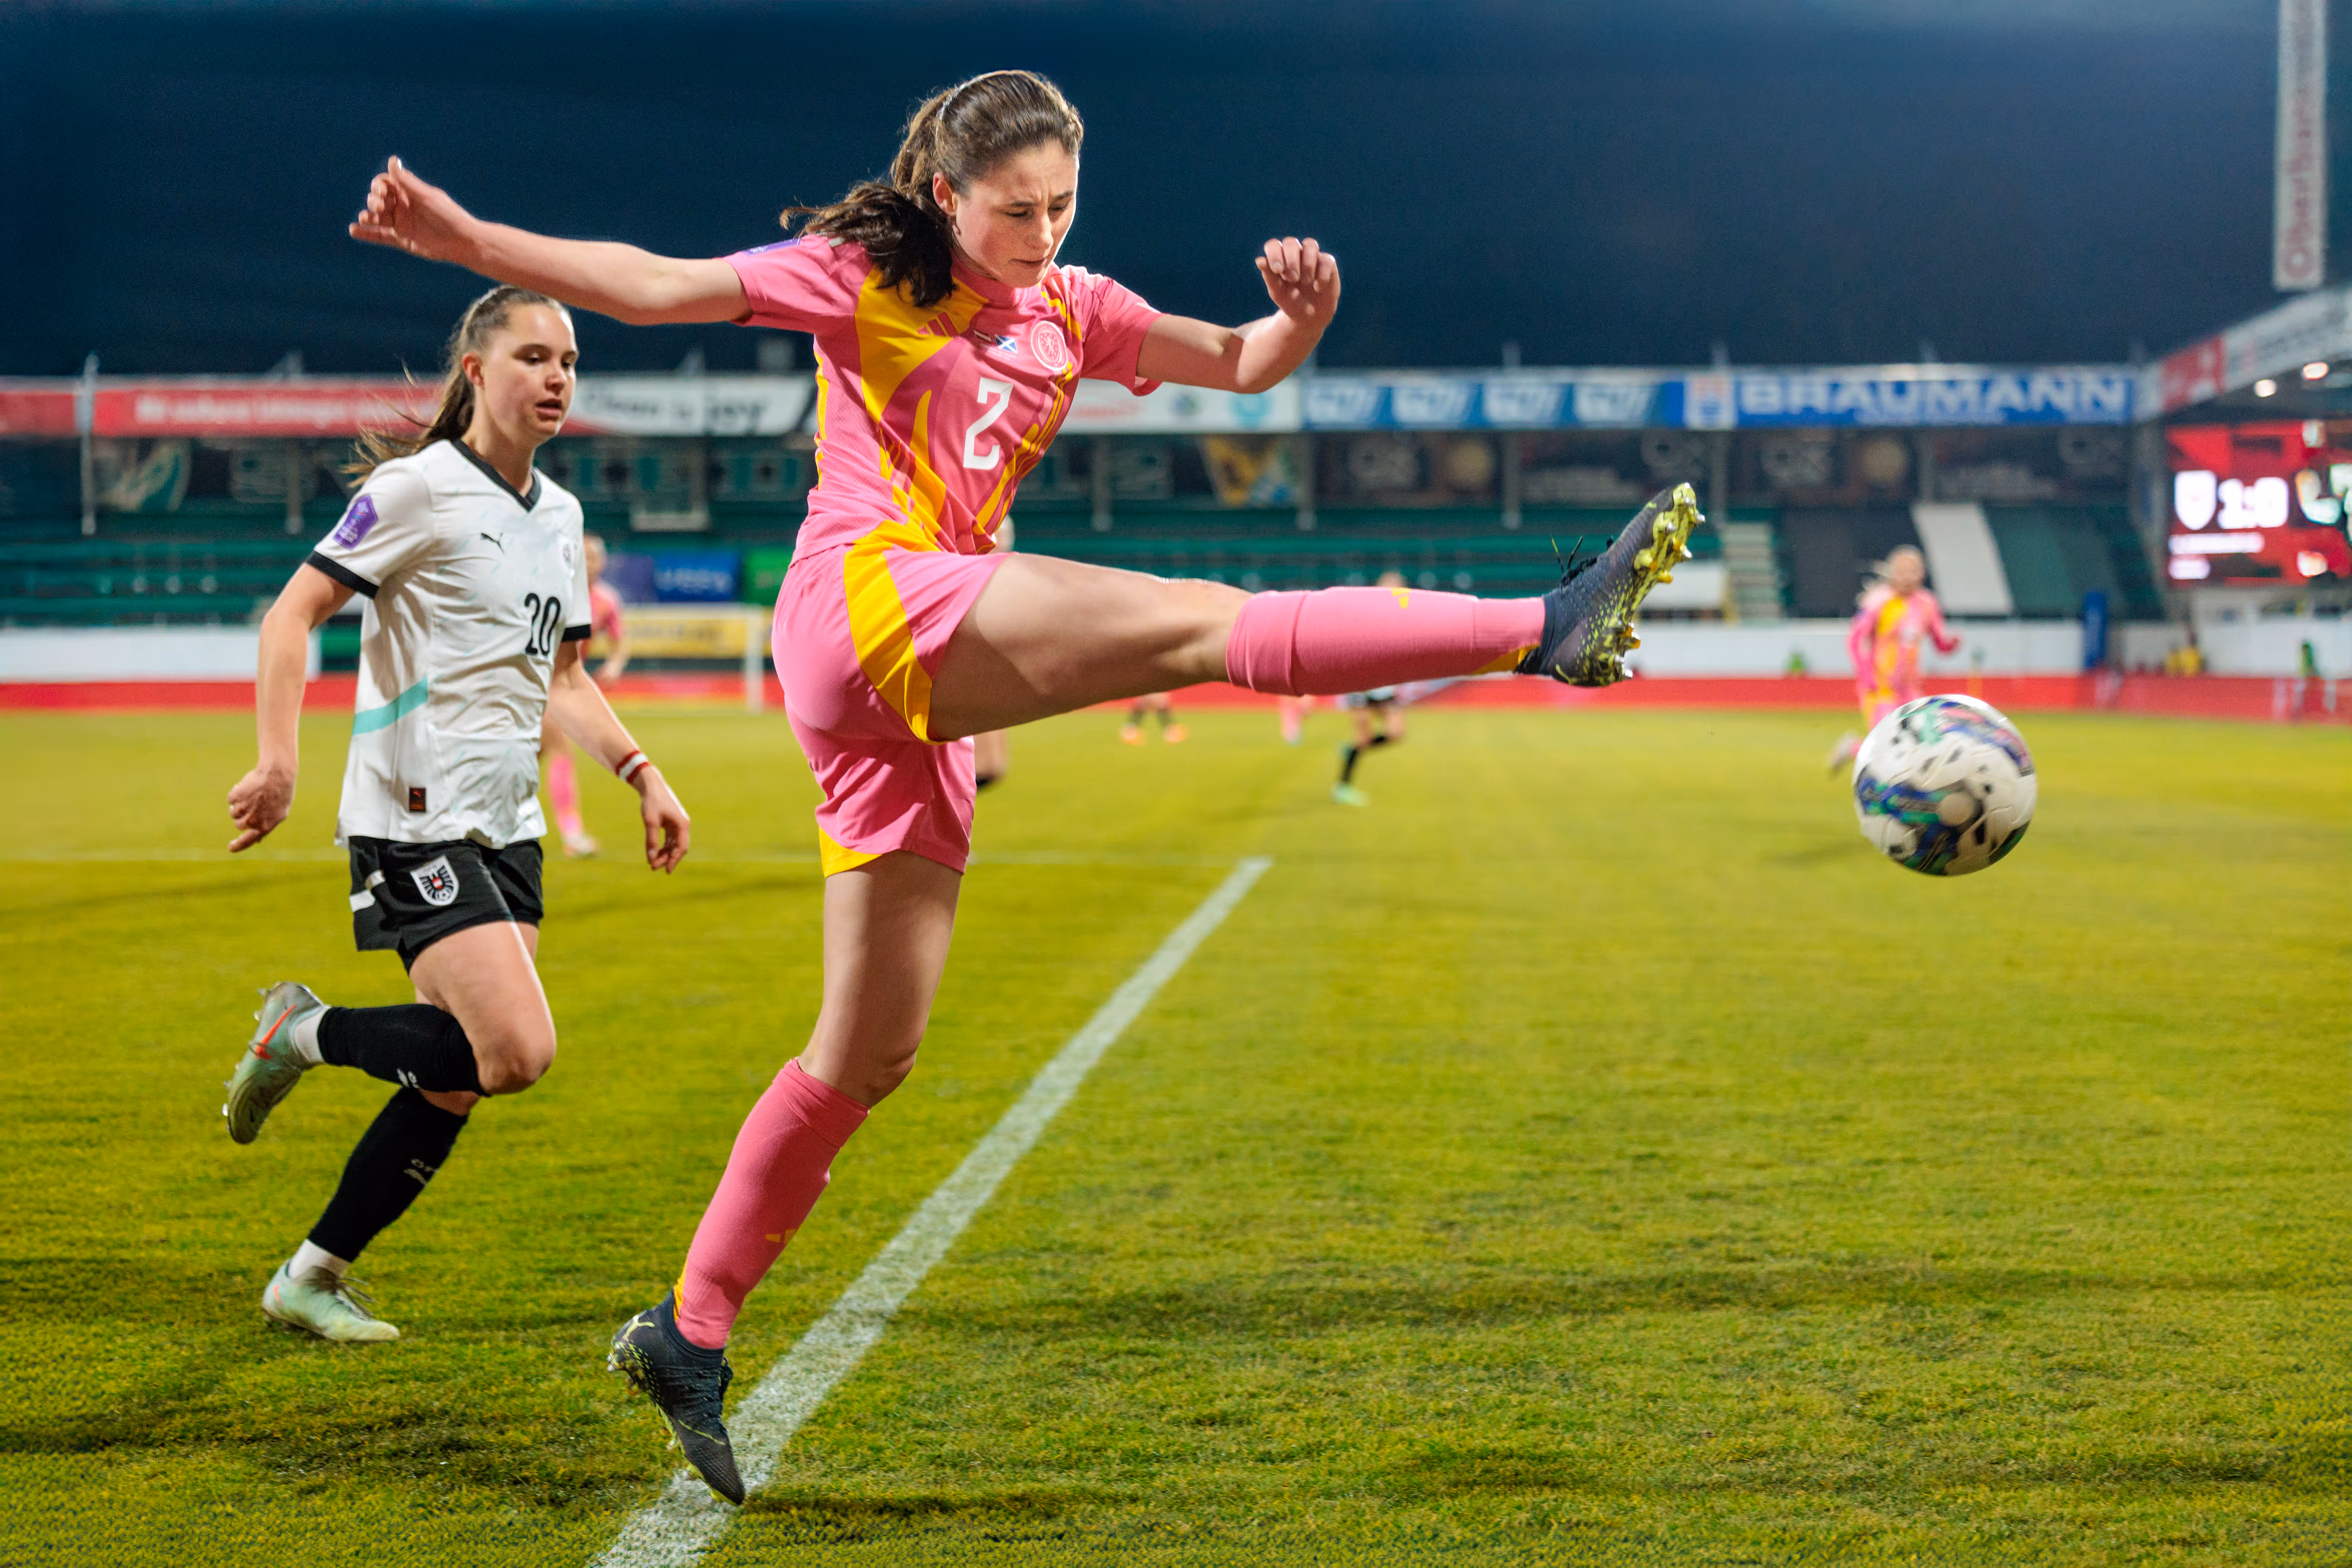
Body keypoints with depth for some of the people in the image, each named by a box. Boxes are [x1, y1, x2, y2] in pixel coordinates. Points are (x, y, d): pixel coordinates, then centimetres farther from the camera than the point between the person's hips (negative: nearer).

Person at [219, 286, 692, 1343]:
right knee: (518, 1050, -20)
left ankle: (313, 1277, 19)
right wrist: (278, 761, -22)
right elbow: (293, 614, -11)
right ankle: (304, 1033, 3)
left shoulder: (559, 514, 15)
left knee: (455, 1084, 5)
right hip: (415, 819, -8)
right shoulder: (421, 486, -8)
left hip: (506, 830, 8)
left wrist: (641, 773, 14)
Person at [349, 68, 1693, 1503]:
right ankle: (1547, 628, -29)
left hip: (920, 704, 8)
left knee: (872, 1052, 7)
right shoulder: (863, 276, 7)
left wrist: (1300, 318, -6)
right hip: (867, 596, -8)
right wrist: (458, 236, -6)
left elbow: (1243, 364, 18)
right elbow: (651, 286, 3)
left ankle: (690, 1337, 14)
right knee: (1204, 620, -20)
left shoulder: (1069, 311, 22)